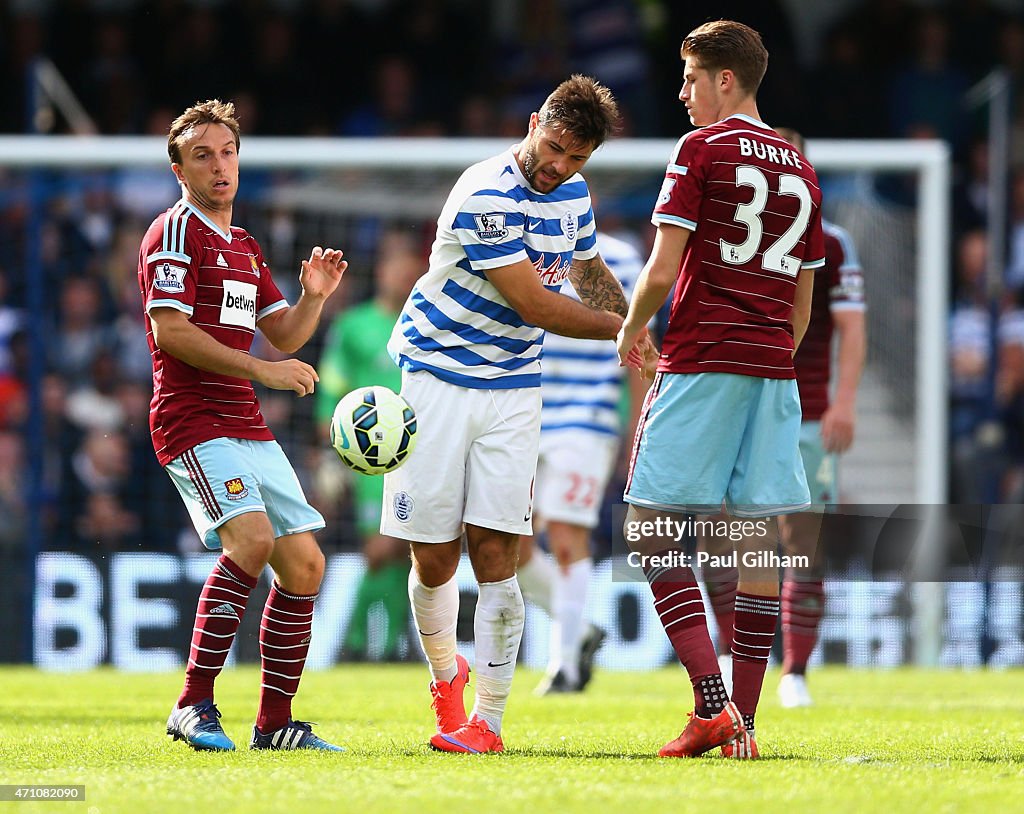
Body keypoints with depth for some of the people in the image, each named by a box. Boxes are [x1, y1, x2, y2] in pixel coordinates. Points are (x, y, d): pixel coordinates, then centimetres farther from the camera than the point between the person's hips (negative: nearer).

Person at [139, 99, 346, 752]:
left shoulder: (246, 248, 21)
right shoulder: (176, 232, -6)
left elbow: (284, 336, 25)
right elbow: (171, 330, -15)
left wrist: (314, 296, 5)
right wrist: (263, 370, -17)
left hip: (248, 426, 9)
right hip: (192, 420, -9)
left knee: (305, 562, 3)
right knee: (251, 536, -27)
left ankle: (276, 722, 12)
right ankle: (194, 706, -22)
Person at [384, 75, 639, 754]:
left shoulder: (573, 191, 4)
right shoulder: (487, 196, -20)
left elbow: (588, 271, 25)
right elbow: (533, 303, -21)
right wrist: (618, 326, -12)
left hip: (513, 386, 4)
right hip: (437, 374, -4)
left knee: (494, 552, -8)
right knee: (434, 559, -2)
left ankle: (489, 720, -4)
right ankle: (446, 674, 26)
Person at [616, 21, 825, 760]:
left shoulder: (702, 149, -4)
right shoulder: (800, 168, 16)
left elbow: (663, 268, -9)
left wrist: (632, 329, 8)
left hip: (702, 360, -6)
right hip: (773, 369, 6)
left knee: (650, 528, -3)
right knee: (757, 536, 4)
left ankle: (714, 705, -15)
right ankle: (743, 721, 2)